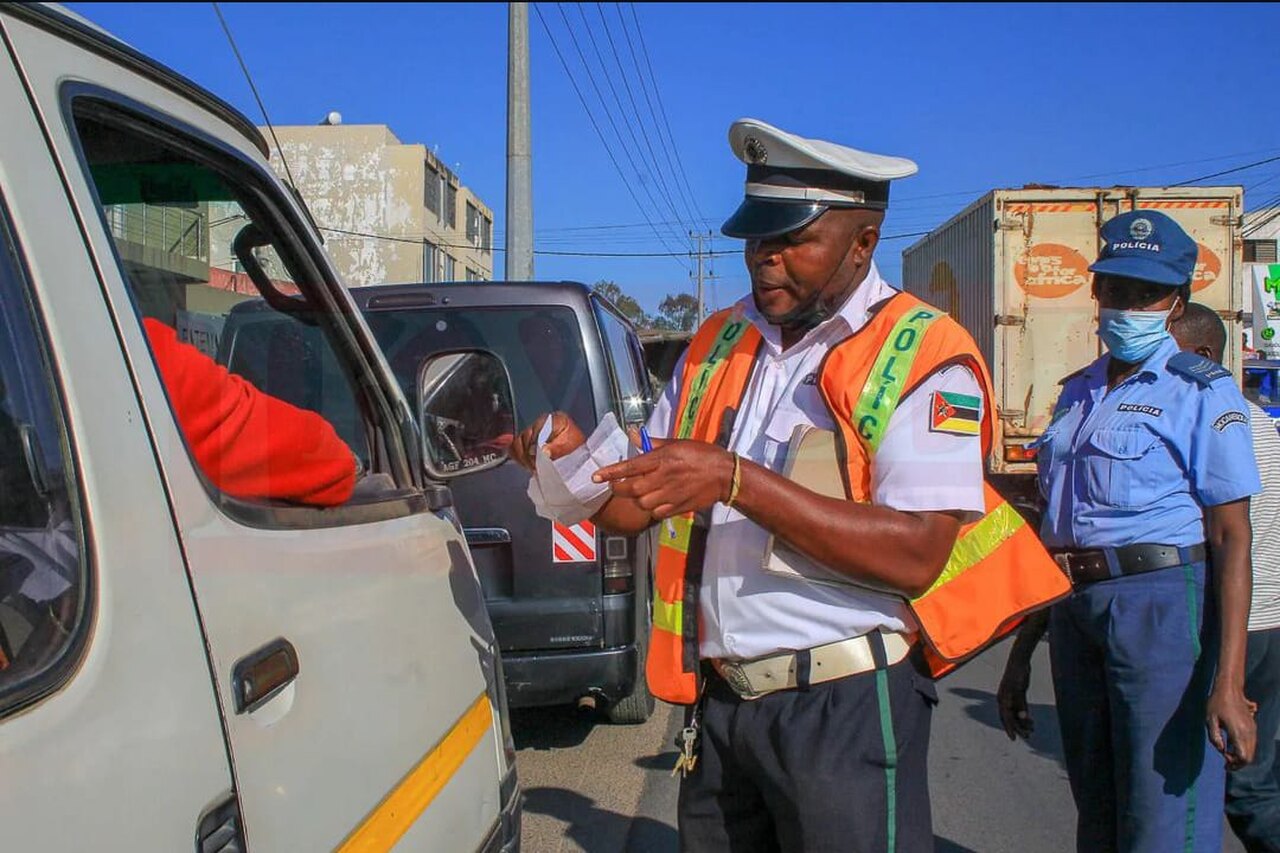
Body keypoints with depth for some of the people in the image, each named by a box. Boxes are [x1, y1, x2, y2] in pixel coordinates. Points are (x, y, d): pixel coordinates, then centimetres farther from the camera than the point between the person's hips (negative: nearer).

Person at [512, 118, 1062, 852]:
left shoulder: (923, 355, -8)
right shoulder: (717, 344, 11)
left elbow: (916, 556, -19)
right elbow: (636, 509, 13)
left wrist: (735, 479, -24)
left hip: (844, 705, -5)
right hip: (716, 699, 6)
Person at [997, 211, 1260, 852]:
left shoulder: (1202, 391, -3)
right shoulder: (1077, 393, 15)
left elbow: (1231, 538, -10)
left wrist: (1228, 681, -19)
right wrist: (1021, 653, 18)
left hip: (1162, 602, -6)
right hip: (1075, 609, 7)